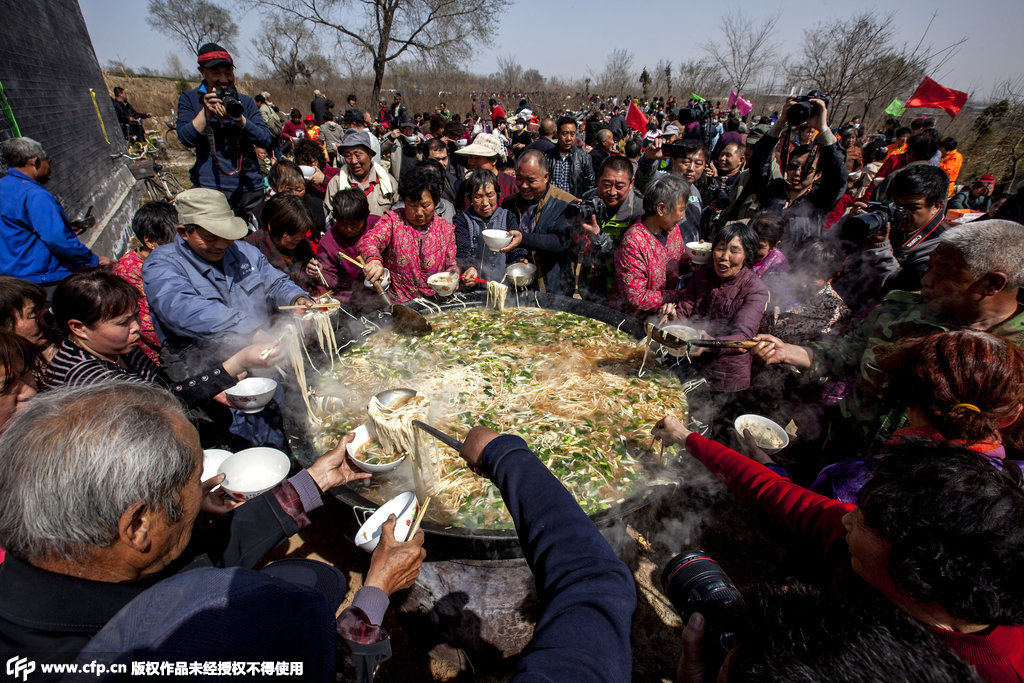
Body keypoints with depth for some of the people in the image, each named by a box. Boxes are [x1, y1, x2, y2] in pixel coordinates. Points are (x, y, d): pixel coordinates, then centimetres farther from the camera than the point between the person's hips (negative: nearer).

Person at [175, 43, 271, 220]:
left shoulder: (245, 101, 14)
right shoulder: (189, 99, 9)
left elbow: (266, 139, 2)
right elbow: (186, 139, -2)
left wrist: (239, 119, -14)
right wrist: (207, 110, -12)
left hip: (249, 187, 2)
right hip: (211, 188, -2)